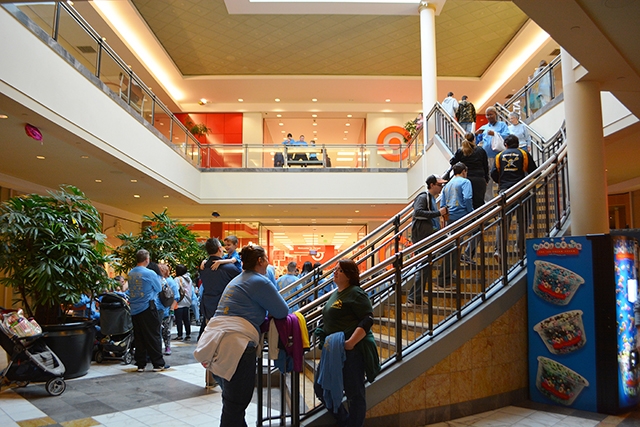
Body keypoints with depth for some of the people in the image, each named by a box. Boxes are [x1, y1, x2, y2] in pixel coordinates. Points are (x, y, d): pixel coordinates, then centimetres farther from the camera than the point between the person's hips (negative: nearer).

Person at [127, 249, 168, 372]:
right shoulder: (150, 273, -13)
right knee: (153, 336, 1)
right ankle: (158, 364, 5)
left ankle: (140, 364, 16)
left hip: (134, 310, 6)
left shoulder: (131, 273, 5)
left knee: (138, 337, 11)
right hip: (147, 308, -6)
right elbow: (159, 288, 0)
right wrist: (157, 277, 16)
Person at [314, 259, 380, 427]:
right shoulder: (335, 294, 16)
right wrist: (325, 340, 22)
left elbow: (368, 320, -20)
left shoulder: (355, 293, -12)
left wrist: (351, 342, -28)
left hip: (352, 349, -10)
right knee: (321, 388, 14)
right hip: (333, 349, 10)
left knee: (354, 393, 3)